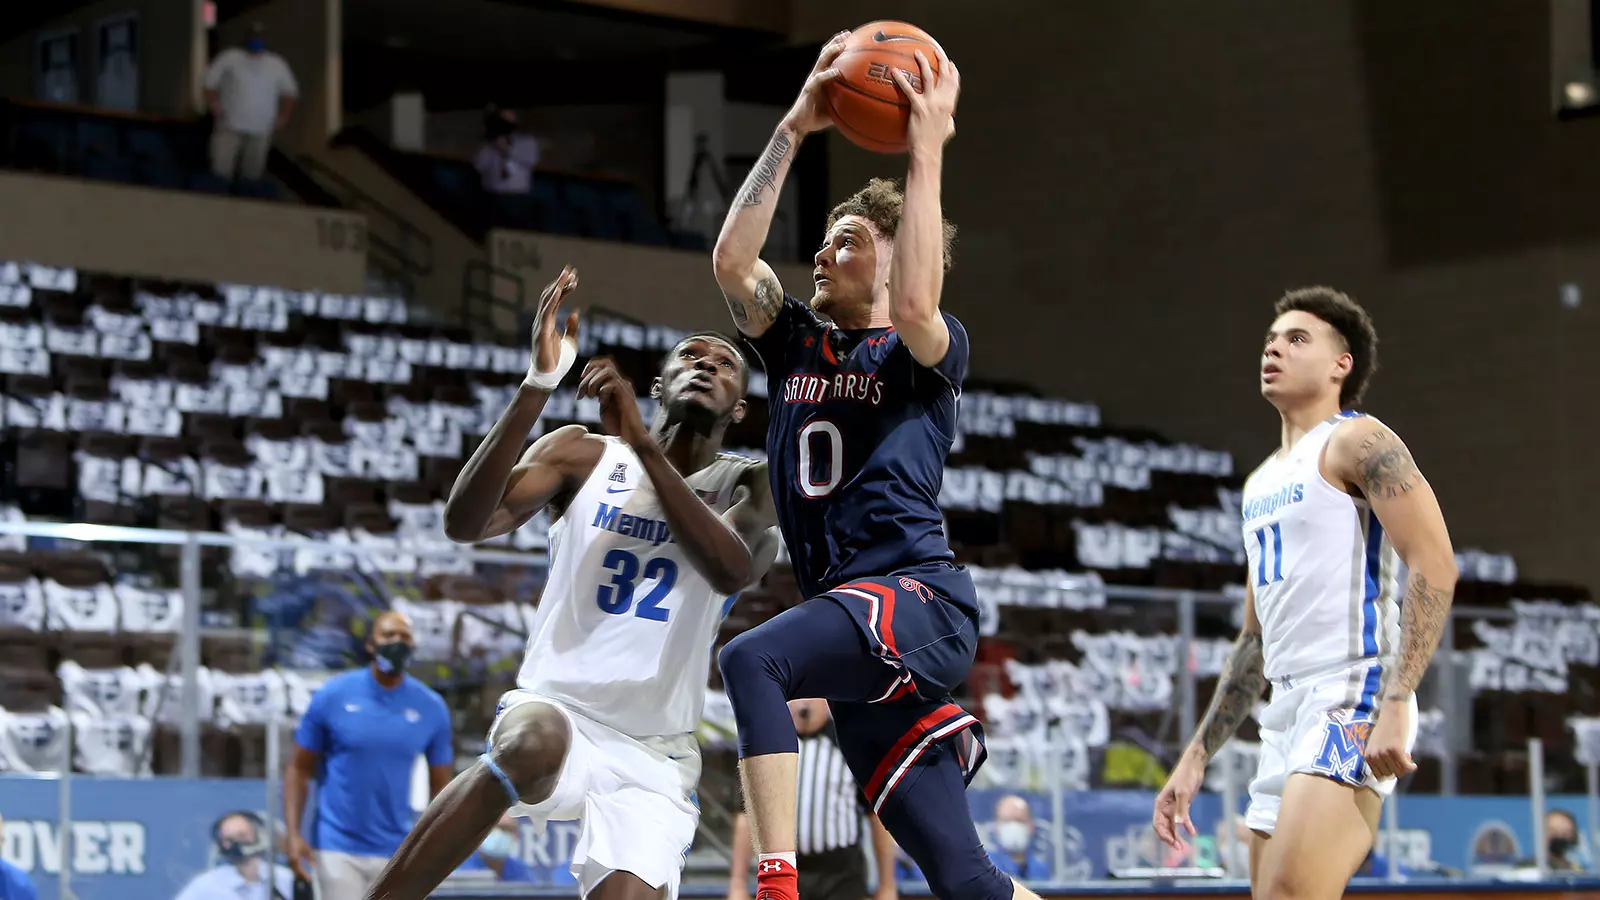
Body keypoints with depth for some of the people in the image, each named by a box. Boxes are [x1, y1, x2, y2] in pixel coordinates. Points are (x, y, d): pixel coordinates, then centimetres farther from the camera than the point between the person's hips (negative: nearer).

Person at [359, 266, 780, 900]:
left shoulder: (747, 485, 4)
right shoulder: (583, 456, 2)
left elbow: (733, 570, -21)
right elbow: (465, 525, -15)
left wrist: (642, 444, -25)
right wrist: (538, 385, -25)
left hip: (656, 756, 2)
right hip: (559, 708, -2)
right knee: (533, 743, -38)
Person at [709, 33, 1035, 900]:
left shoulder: (928, 353, 5)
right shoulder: (796, 342, 20)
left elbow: (914, 304, -19)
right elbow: (731, 260, 4)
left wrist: (927, 152, -16)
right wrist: (794, 128, 2)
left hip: (920, 600, -6)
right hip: (856, 619, 6)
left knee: (751, 658, -33)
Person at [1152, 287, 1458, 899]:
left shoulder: (1355, 442, -3)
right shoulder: (1262, 481, 23)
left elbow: (1434, 567, -15)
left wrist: (1395, 703, -25)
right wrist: (1197, 756, 21)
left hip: (1353, 699, -9)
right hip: (1288, 710, 9)